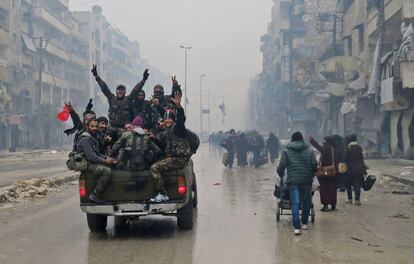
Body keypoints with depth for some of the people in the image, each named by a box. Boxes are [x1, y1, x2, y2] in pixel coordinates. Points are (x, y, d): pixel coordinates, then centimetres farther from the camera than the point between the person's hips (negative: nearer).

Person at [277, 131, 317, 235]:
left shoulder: (286, 151, 2)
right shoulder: (309, 151, 7)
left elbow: (282, 165, -4)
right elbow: (314, 164, 2)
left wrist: (281, 175, 15)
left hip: (293, 180, -2)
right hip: (306, 180, 2)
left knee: (295, 203, -4)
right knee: (306, 201, 16)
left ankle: (296, 227, -12)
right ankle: (304, 223, 25)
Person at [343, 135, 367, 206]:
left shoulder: (347, 148, -9)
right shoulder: (359, 148, 6)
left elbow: (345, 159, -10)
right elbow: (362, 159, 9)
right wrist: (364, 170, 13)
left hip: (350, 169, -3)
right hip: (359, 169, 4)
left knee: (348, 185, 12)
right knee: (357, 185, 2)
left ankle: (350, 199, 15)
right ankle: (357, 200, -5)